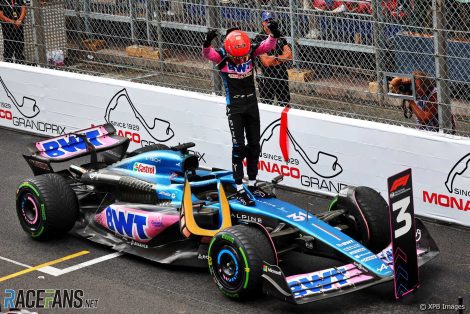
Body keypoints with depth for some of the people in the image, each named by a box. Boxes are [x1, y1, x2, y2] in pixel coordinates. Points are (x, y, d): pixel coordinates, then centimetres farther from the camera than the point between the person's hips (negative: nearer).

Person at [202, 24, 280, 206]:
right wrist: (207, 43, -52)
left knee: (254, 145, 12)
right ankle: (240, 190, -2)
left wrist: (273, 35, -32)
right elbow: (207, 54, -31)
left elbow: (267, 46, -11)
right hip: (235, 107, -4)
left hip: (252, 105, 4)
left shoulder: (251, 52, -6)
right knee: (238, 146, -6)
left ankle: (252, 185, 25)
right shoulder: (222, 56, -15)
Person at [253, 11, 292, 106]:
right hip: (267, 77, -5)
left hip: (282, 75, 5)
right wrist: (282, 58, -4)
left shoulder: (279, 36, 10)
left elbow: (289, 55, 1)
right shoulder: (259, 38, -9)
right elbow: (266, 62, -15)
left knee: (285, 103, 10)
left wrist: (276, 58, -11)